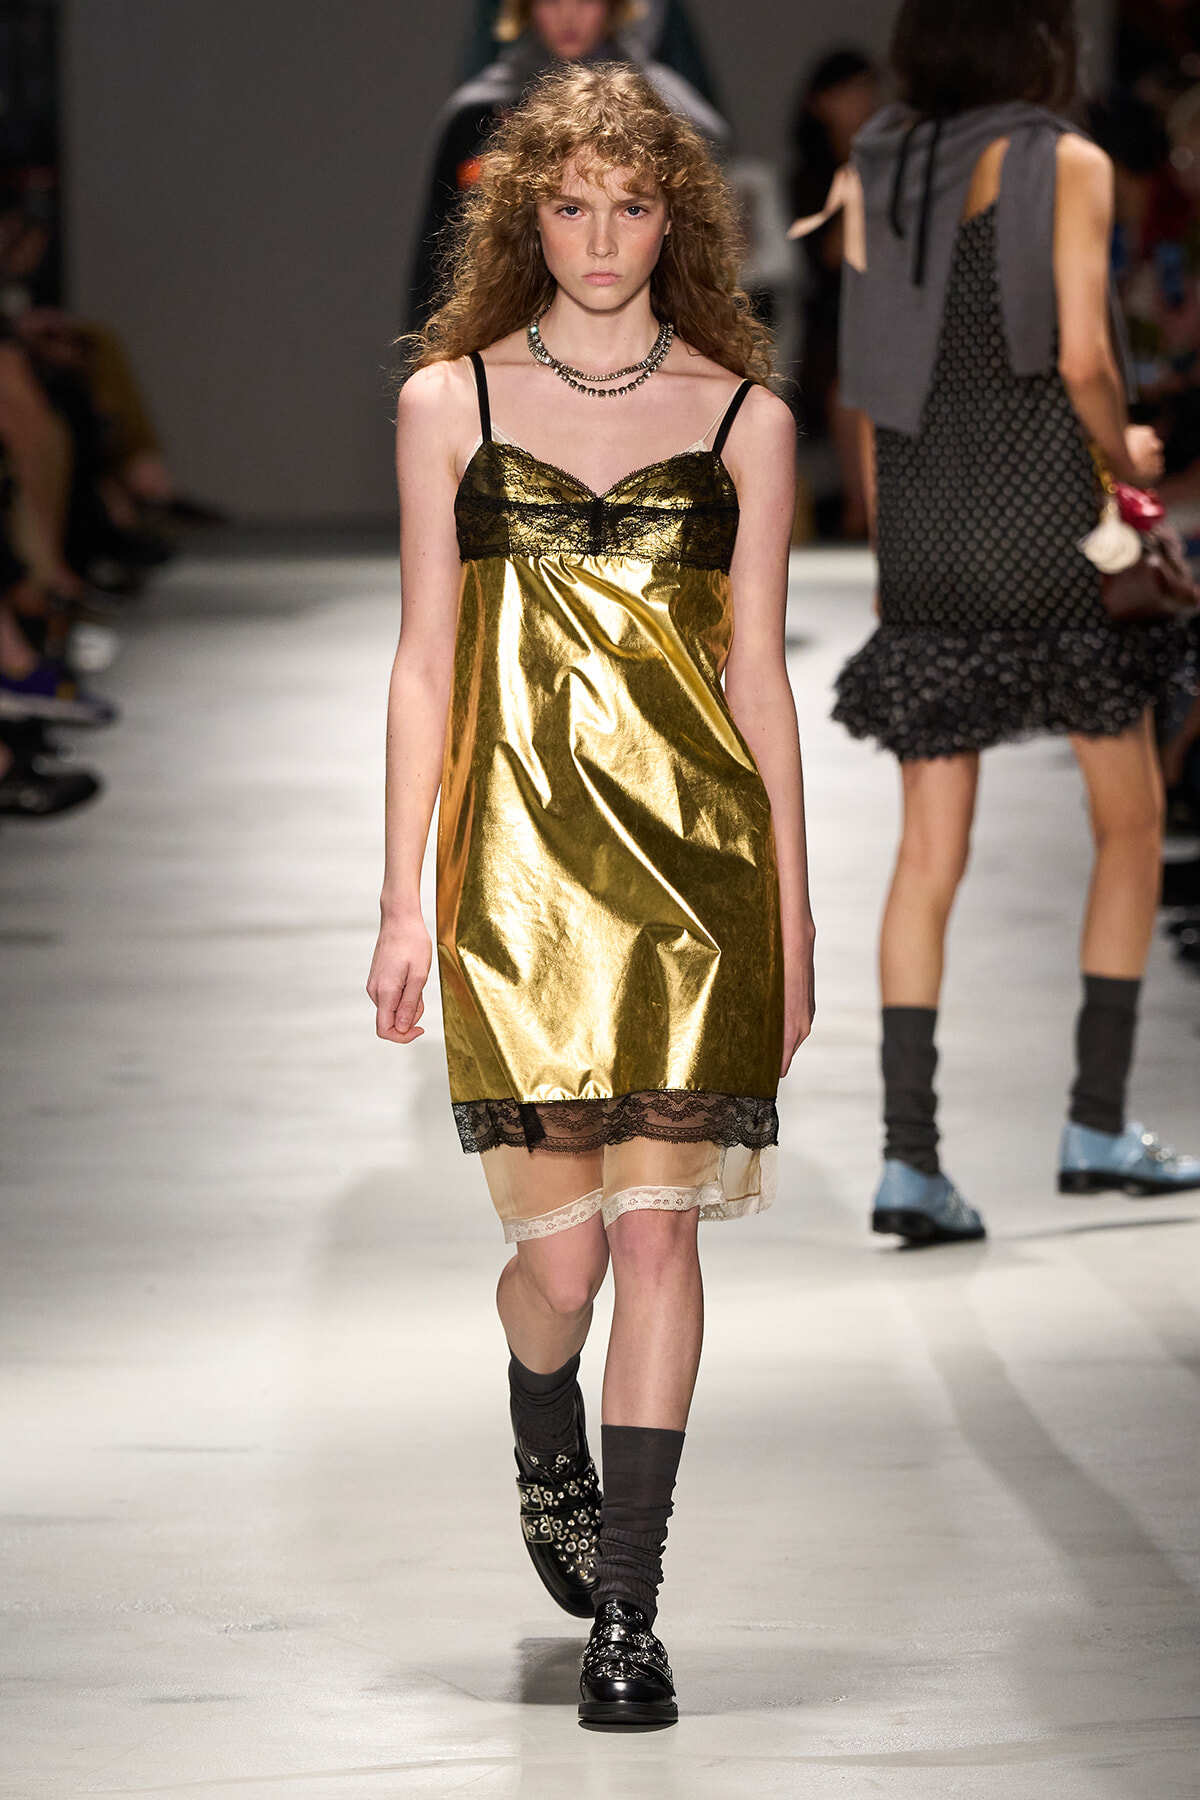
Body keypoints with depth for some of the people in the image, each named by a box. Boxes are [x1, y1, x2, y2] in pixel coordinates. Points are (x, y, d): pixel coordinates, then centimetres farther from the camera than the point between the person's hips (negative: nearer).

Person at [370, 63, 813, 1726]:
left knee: (658, 1224, -8)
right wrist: (405, 898, 2)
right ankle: (549, 1461, 34)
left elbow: (758, 673, 8)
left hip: (695, 847, 0)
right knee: (559, 1249, -1)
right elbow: (425, 663, 7)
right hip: (521, 849, 0)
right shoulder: (450, 401, 7)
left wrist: (791, 909, 6)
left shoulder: (742, 416, 7)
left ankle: (625, 1611, -2)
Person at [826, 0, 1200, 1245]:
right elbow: (1082, 360, -12)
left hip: (924, 535, 4)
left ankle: (909, 1153, -5)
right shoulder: (1067, 165, -4)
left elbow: (868, 382, 10)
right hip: (1045, 525, -4)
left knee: (931, 852, 4)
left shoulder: (871, 174, 9)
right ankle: (1098, 1126, 10)